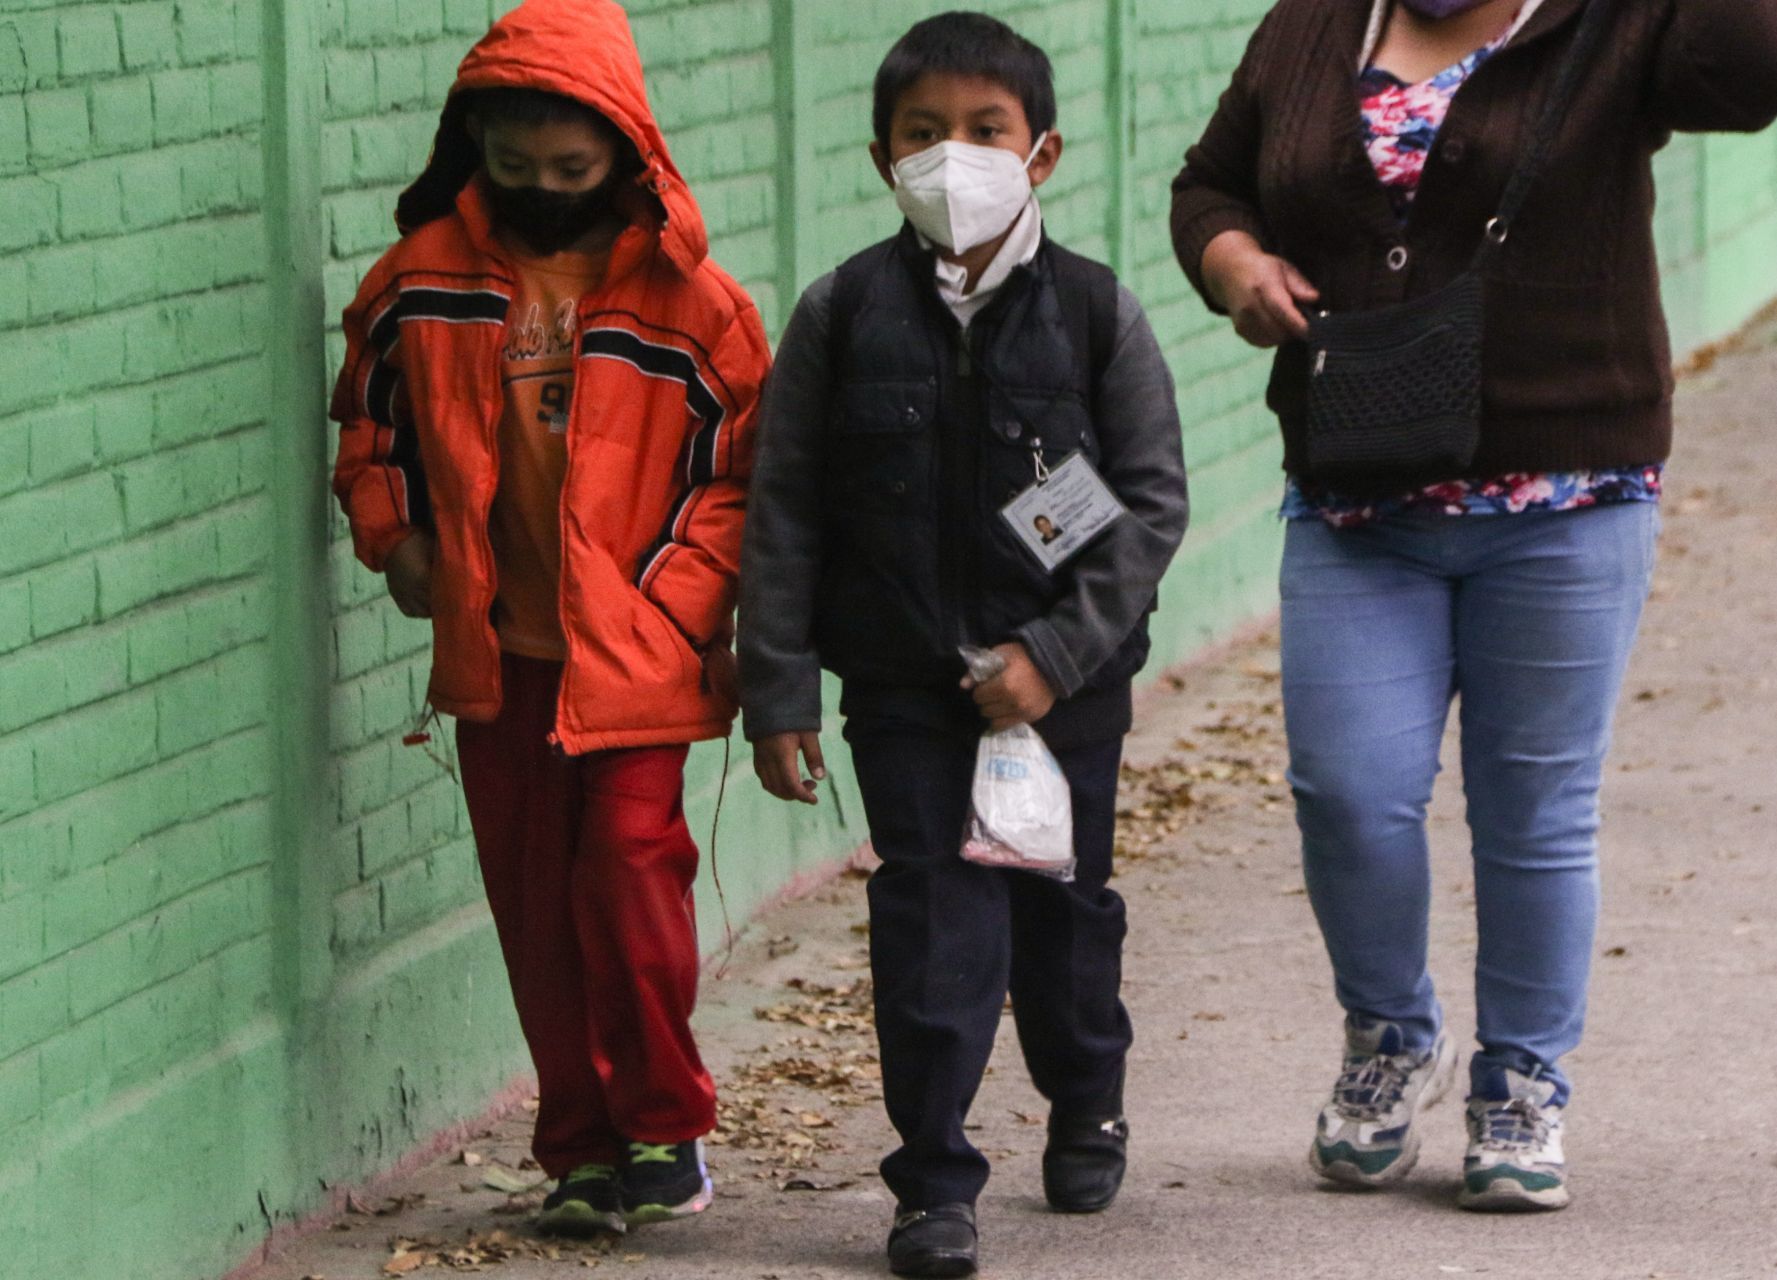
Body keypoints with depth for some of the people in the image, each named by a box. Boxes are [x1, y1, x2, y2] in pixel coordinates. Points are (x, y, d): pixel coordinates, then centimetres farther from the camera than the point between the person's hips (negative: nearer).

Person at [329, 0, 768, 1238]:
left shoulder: (690, 299, -5)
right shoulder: (423, 277, 2)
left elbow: (746, 472, 0)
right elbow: (370, 416, 17)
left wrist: (676, 598, -10)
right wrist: (393, 533, 3)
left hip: (634, 653, -3)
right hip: (494, 649, 3)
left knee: (631, 870, -12)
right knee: (533, 896, 7)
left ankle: (664, 1125, 5)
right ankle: (583, 1147, 16)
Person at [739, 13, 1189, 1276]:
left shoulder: (1096, 314, -5)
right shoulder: (843, 314, -3)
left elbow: (1153, 504, -5)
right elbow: (784, 512, 0)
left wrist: (1055, 652, -14)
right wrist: (779, 692, -5)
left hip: (1065, 677, 0)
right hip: (903, 682, 0)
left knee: (1062, 900, 14)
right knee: (932, 913, -6)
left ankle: (1087, 1104, 40)